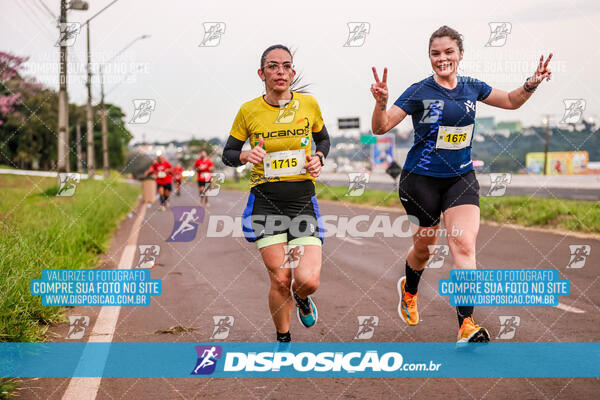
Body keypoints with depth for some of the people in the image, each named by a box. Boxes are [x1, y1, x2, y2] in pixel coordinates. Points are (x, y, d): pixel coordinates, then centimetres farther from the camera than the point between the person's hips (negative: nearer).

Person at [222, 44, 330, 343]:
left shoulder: (309, 104, 1)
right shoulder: (249, 111, -1)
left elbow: (323, 140, 19)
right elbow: (228, 153, 9)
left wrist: (318, 158, -2)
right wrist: (245, 155, -13)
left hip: (303, 200, 1)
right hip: (265, 201, 0)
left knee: (308, 281, -13)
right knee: (280, 280, -5)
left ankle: (301, 298, 25)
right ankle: (283, 338, 21)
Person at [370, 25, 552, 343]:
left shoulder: (471, 88, 4)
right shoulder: (419, 91, -9)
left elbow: (511, 101, 20)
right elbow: (380, 128, -10)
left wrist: (532, 84, 1)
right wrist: (380, 103, -30)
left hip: (460, 177, 2)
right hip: (421, 179, -2)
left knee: (464, 245, -15)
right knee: (424, 245, 11)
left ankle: (467, 327, -17)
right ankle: (409, 290, 46)